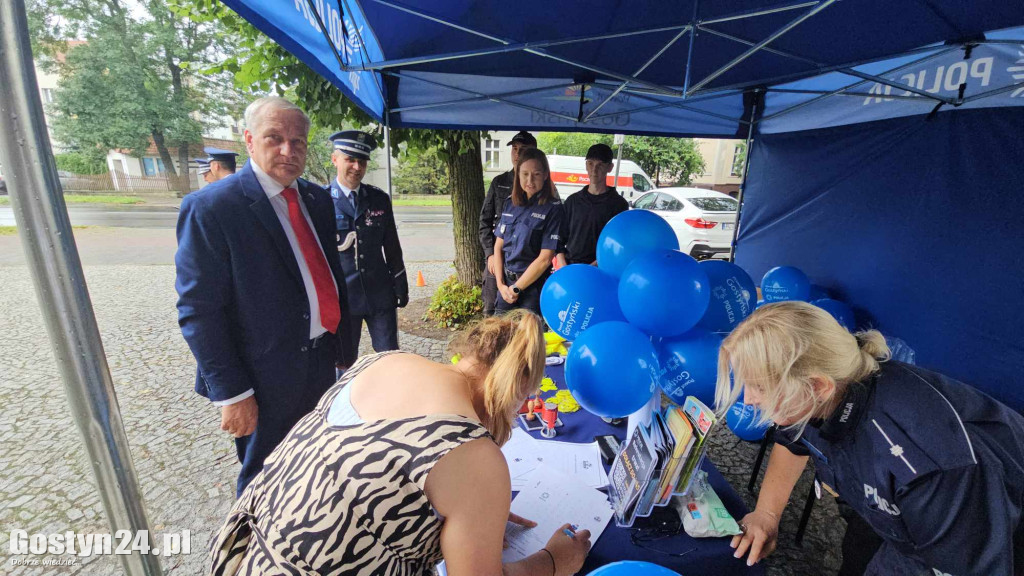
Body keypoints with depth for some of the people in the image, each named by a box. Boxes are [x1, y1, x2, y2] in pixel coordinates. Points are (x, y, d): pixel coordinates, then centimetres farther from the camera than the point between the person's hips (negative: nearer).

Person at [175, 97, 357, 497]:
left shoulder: (317, 199, 5)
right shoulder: (211, 207, -14)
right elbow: (198, 310, -15)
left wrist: (344, 346, 11)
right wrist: (230, 392, -15)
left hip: (321, 361, 6)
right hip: (267, 377, -6)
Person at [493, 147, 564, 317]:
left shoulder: (552, 208, -10)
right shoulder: (510, 203, 5)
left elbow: (545, 258, -14)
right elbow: (498, 246, 7)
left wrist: (516, 288, -10)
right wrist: (500, 284, -2)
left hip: (533, 286, -4)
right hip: (505, 284, 5)